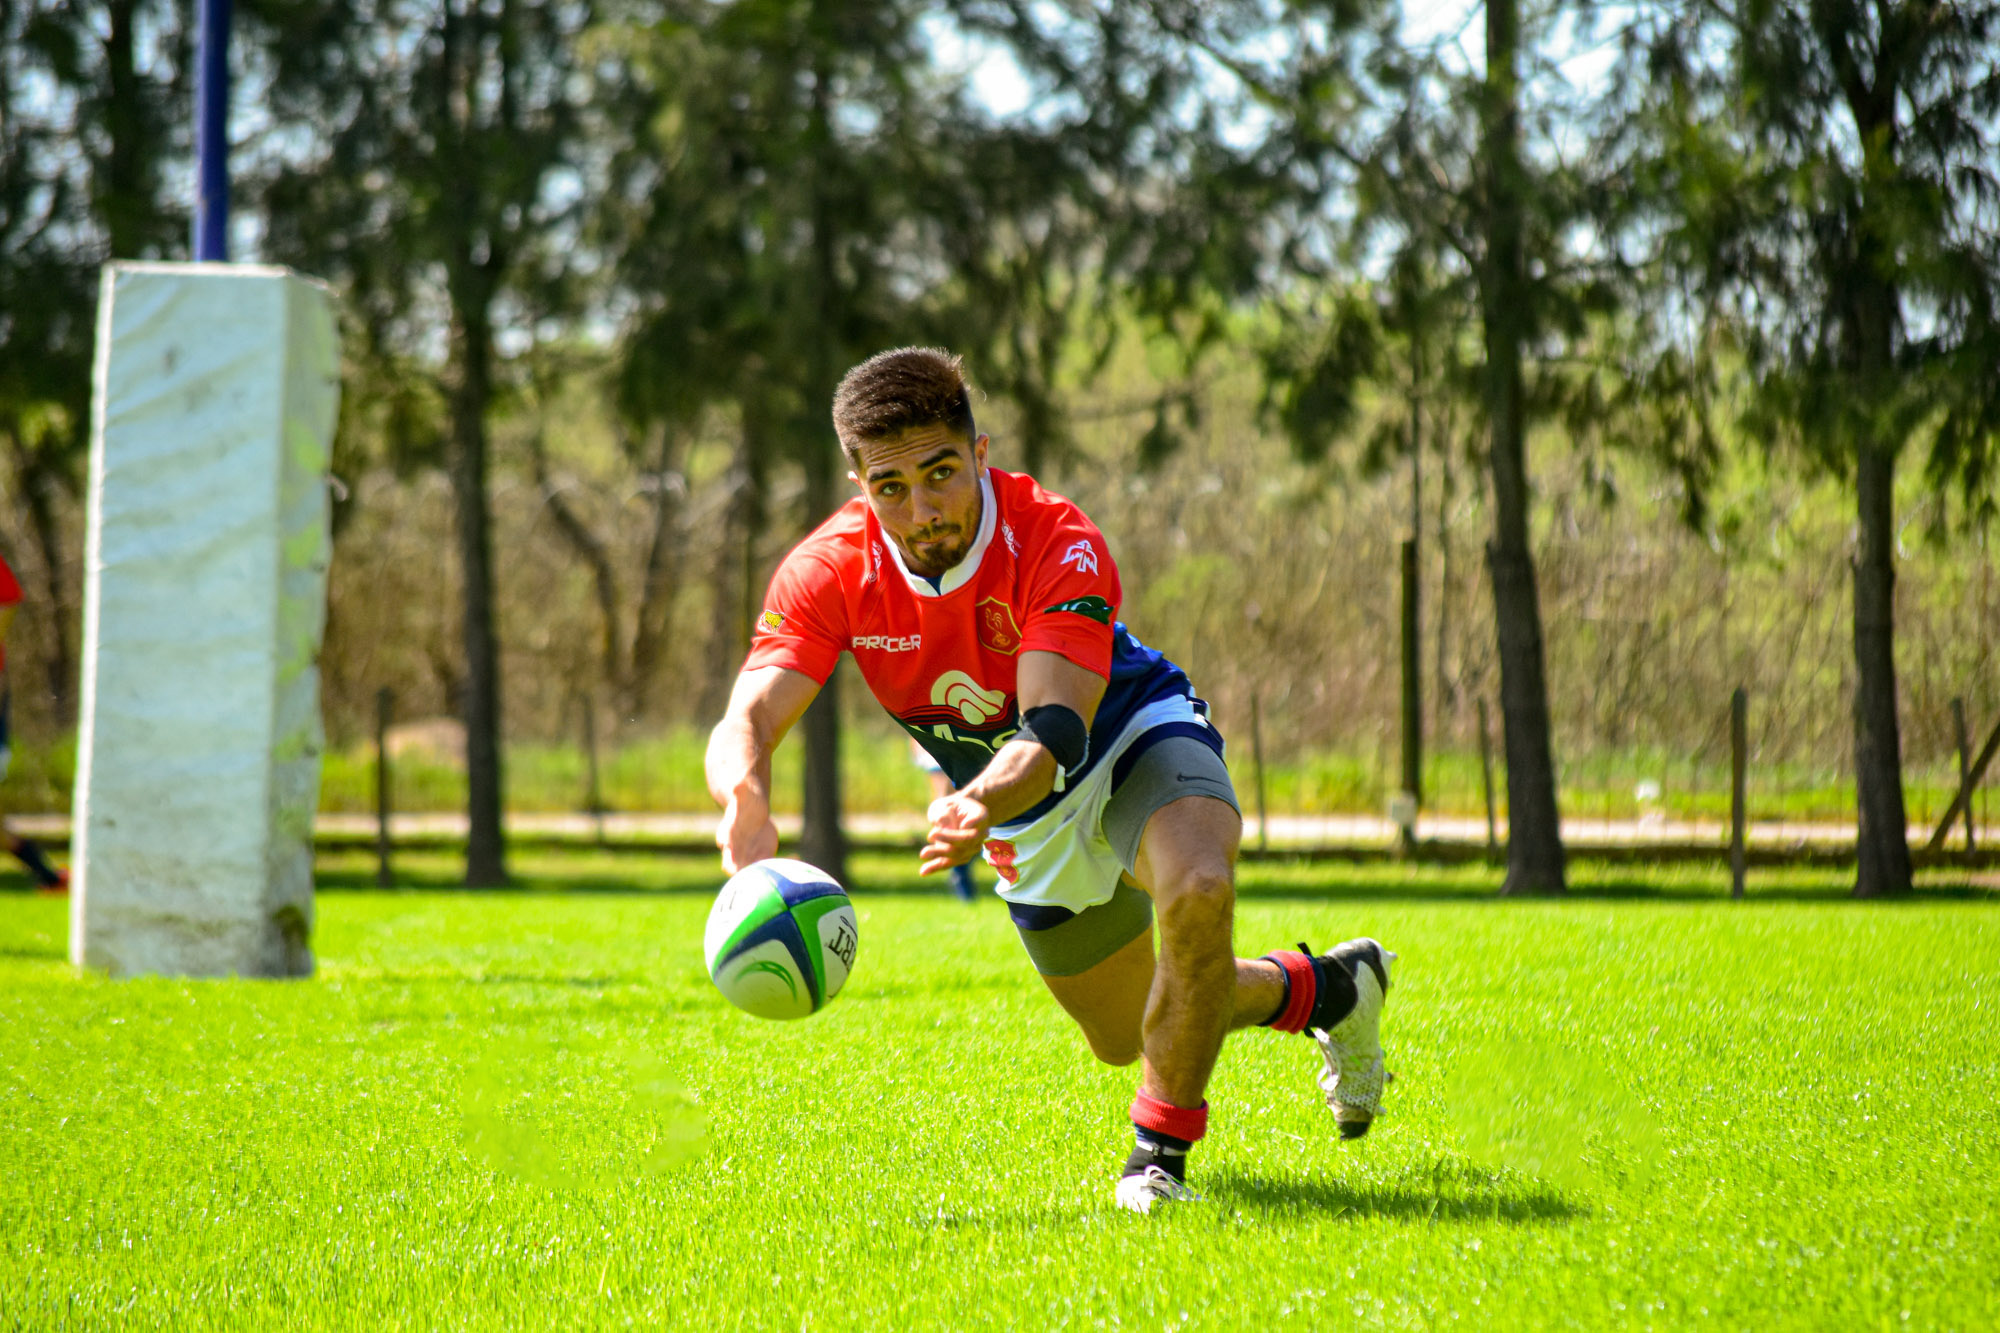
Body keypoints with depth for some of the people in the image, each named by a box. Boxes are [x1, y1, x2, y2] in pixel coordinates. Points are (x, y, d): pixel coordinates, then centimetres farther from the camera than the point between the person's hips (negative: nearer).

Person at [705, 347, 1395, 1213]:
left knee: (1198, 889, -38)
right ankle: (1323, 990, 44)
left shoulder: (1061, 546, -34)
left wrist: (983, 804, -66)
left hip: (1131, 737, -5)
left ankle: (1160, 1153, -18)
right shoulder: (832, 570, -25)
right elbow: (748, 719, -35)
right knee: (1125, 1039, 17)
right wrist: (745, 795, -59)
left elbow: (1055, 728, -44)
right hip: (1027, 819, 5)